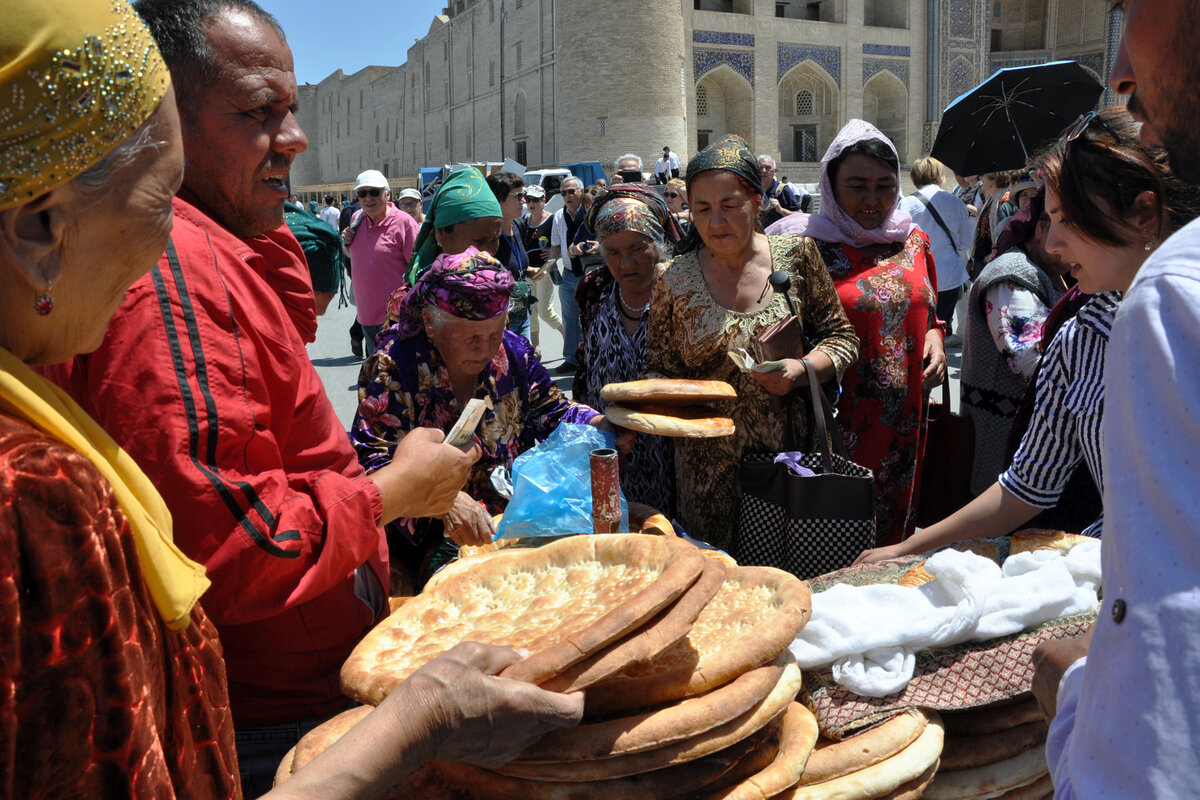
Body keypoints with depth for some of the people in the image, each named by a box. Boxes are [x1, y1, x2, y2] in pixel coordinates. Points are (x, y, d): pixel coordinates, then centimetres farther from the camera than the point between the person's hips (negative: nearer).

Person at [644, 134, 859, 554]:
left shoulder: (796, 255, 0)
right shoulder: (674, 283, -2)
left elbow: (840, 336, 6)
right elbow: (660, 369, 5)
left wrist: (801, 370, -13)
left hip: (789, 452, 1)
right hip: (709, 467, 0)